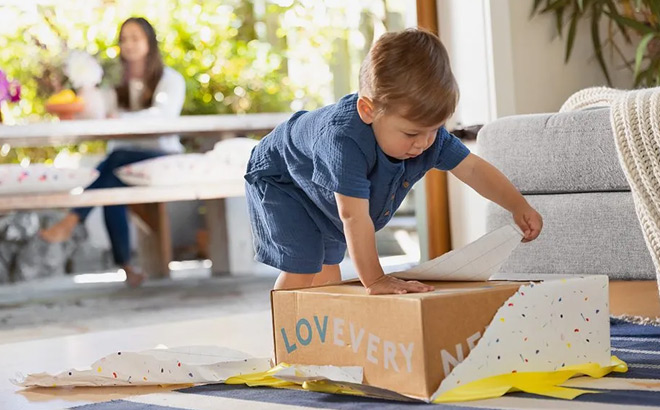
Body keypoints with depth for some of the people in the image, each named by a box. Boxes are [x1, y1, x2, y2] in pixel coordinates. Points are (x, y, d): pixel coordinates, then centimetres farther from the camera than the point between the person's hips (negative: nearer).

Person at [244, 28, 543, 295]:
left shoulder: (425, 130, -24)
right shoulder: (345, 141, -48)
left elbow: (472, 168, -13)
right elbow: (354, 216, -49)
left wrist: (519, 206, -24)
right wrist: (374, 280, -48)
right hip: (280, 181, -8)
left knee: (327, 270, 13)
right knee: (302, 270, -19)